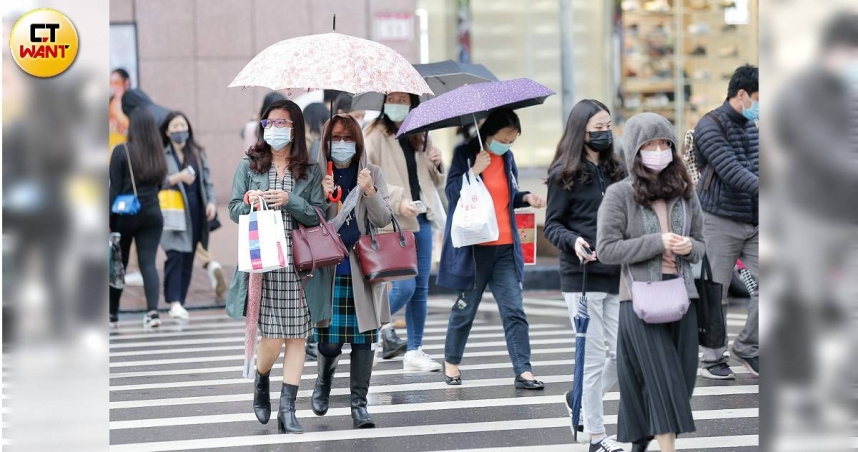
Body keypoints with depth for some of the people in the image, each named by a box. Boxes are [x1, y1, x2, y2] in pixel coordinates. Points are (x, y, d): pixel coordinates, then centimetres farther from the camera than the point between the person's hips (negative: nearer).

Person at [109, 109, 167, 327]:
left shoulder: (121, 151, -8)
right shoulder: (158, 154, 4)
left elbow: (114, 188, -8)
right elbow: (159, 185, 8)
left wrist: (110, 219, -7)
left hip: (125, 215, -2)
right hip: (152, 215, 3)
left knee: (118, 264, 9)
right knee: (148, 263, 0)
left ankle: (112, 313, 18)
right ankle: (152, 310, -16)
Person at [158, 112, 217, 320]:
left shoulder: (198, 154, 15)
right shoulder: (161, 155, 0)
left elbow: (207, 181, 14)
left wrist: (211, 202, -1)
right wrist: (178, 177, -18)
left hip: (195, 213, 5)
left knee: (188, 258, 4)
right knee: (175, 255, -16)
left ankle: (180, 301, 10)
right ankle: (174, 302, -19)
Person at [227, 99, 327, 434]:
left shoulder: (310, 171, 9)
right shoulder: (249, 165, 10)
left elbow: (318, 217, 3)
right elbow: (234, 211, 9)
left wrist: (289, 200, -12)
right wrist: (249, 202, -12)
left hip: (299, 264, 1)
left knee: (296, 336, -2)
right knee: (272, 338, -6)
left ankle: (287, 409, 3)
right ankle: (261, 384, 25)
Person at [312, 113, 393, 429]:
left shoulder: (372, 174, 7)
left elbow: (383, 220, 2)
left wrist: (369, 192, -16)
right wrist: (322, 197, -15)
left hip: (363, 269, 1)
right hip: (328, 267, -1)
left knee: (363, 337, -2)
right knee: (330, 340, -2)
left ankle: (359, 403, 6)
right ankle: (324, 380, 30)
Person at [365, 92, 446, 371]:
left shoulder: (418, 138, 15)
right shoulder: (375, 136, -5)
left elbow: (436, 183, 24)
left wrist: (436, 165, 3)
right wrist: (397, 201, -22)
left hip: (420, 219, 6)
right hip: (393, 222, -6)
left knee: (421, 287, 6)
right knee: (404, 287, -11)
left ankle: (414, 351, 13)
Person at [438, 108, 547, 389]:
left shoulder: (507, 158, 10)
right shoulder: (465, 154, -4)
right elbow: (452, 193, -10)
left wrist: (526, 198, 3)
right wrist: (475, 170, -21)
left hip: (505, 247, 4)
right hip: (474, 246, -4)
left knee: (514, 310, -4)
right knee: (466, 308, 7)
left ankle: (523, 371, -8)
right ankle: (451, 362, 26)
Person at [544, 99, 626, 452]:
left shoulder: (615, 171, 11)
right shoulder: (564, 175, -4)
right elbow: (552, 225, -4)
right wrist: (573, 241, -22)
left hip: (616, 275, 5)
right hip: (582, 277, -5)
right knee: (593, 355, -1)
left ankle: (580, 399, 29)